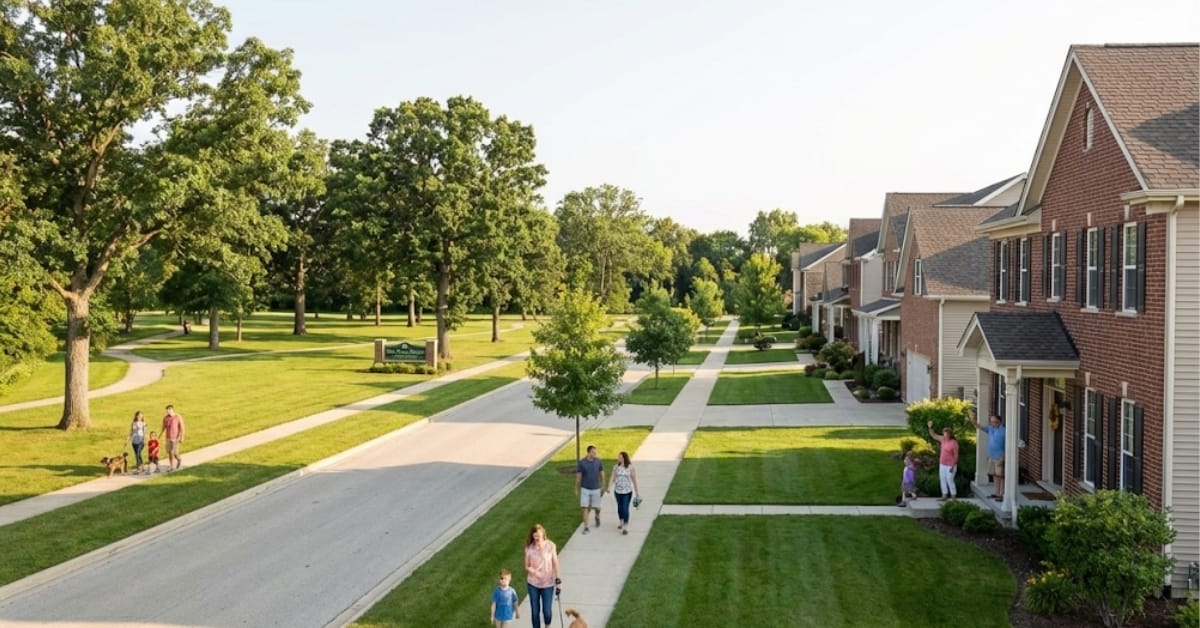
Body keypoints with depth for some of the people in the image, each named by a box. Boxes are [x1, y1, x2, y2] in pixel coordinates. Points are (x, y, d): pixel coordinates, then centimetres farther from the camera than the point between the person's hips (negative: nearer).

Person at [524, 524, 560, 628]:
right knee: (534, 611, 9)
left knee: (547, 611, 2)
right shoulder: (529, 548, -9)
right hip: (533, 584, 1)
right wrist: (533, 571, -21)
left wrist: (557, 578, 0)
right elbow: (527, 566, -2)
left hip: (547, 583, -1)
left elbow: (555, 563, -2)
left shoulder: (550, 546, -12)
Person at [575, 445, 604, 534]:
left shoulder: (598, 462, -6)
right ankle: (585, 527, 3)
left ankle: (597, 517, 42)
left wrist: (603, 487, 7)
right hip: (585, 489, -1)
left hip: (596, 489, 1)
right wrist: (577, 490, 1)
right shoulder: (581, 463, -11)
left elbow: (602, 475, 5)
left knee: (597, 507, 9)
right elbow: (578, 477, -3)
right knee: (585, 507, -4)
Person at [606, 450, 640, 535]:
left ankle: (626, 527, -2)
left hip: (627, 491, -4)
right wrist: (609, 488, -22)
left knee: (625, 509, -8)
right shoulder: (616, 467, -2)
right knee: (620, 508, 17)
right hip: (617, 491, 4)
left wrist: (637, 494, -3)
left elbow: (634, 480, -6)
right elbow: (612, 479, -5)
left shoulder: (631, 468, -11)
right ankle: (621, 522, 39)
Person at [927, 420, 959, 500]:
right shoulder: (943, 439, 3)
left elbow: (956, 455, -15)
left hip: (950, 466, -8)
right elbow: (934, 436, 14)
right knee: (943, 479, 11)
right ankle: (944, 496, 20)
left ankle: (953, 497, 6)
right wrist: (930, 427, 0)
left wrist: (953, 466, -18)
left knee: (950, 480, -4)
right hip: (942, 464, 8)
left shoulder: (954, 443, -17)